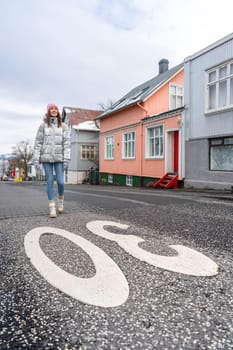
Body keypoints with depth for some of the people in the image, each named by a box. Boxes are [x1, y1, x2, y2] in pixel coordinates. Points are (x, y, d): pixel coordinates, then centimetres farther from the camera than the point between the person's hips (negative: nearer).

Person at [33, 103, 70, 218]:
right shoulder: (43, 126, 5)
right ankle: (52, 207, 7)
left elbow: (67, 143, -1)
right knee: (49, 182, 0)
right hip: (46, 157, 0)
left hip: (58, 158, 0)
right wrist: (36, 158, -4)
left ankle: (60, 199, 25)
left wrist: (66, 159, -9)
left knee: (60, 182, -6)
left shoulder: (63, 126, 5)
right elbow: (38, 142, 3)